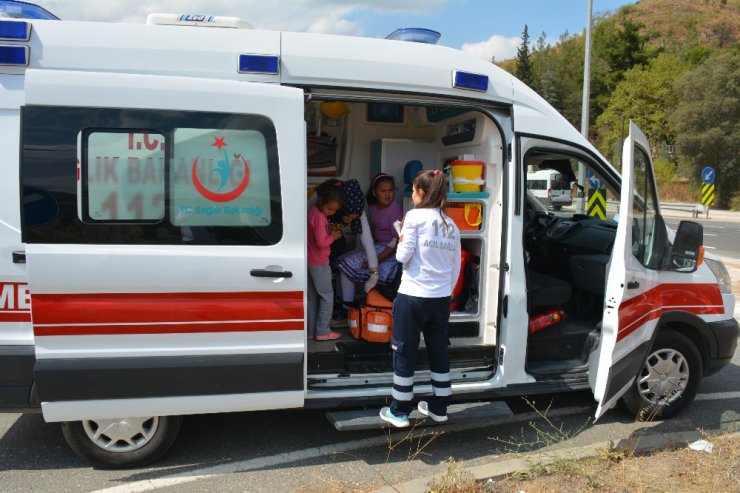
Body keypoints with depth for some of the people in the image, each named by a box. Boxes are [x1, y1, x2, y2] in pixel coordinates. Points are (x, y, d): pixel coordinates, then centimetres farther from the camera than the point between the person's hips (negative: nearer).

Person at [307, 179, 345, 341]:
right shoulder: (319, 216, -21)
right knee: (327, 296, 4)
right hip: (319, 263, -9)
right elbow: (322, 242, -26)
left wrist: (329, 231, 1)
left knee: (312, 297, 15)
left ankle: (311, 331, 21)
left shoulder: (311, 211, 7)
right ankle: (322, 331, 8)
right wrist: (333, 237, -9)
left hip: (309, 261, 9)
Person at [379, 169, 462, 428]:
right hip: (442, 298, 6)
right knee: (439, 351, 16)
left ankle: (399, 412, 13)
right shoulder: (451, 225, 10)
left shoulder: (415, 216, -7)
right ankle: (439, 407, 27)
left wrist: (402, 237, 8)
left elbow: (402, 255, -10)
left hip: (413, 295, -6)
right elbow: (456, 268, 12)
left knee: (405, 352, 5)